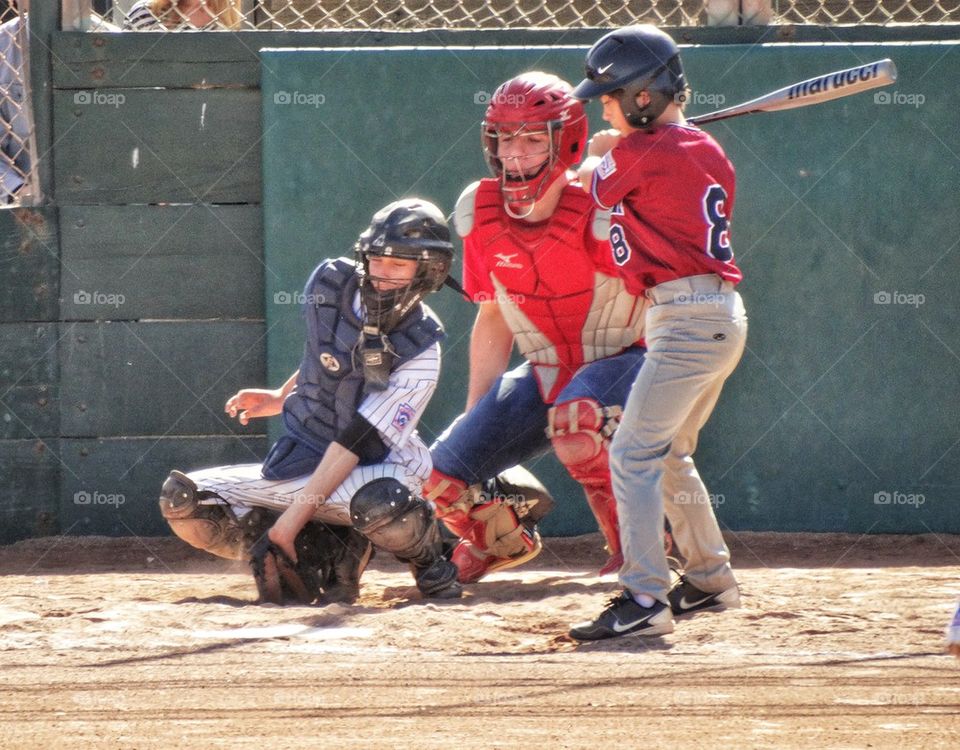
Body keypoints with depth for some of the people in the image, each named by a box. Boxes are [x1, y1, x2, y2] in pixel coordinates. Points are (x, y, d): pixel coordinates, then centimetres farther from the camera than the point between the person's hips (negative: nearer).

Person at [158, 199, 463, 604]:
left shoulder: (420, 351, -20)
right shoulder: (330, 284, -6)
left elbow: (356, 442, -25)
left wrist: (290, 521, -29)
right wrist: (279, 398, 18)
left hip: (374, 468, -6)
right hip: (299, 461, 6)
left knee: (381, 504, -43)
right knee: (180, 501, -11)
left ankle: (427, 558, -5)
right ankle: (322, 556, -3)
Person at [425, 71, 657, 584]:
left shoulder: (601, 215, -24)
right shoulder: (480, 215, -6)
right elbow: (493, 321, 7)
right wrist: (473, 421, 8)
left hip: (624, 362, -6)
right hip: (544, 373, 6)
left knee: (576, 422, -39)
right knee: (445, 476, -5)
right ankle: (507, 537, 29)